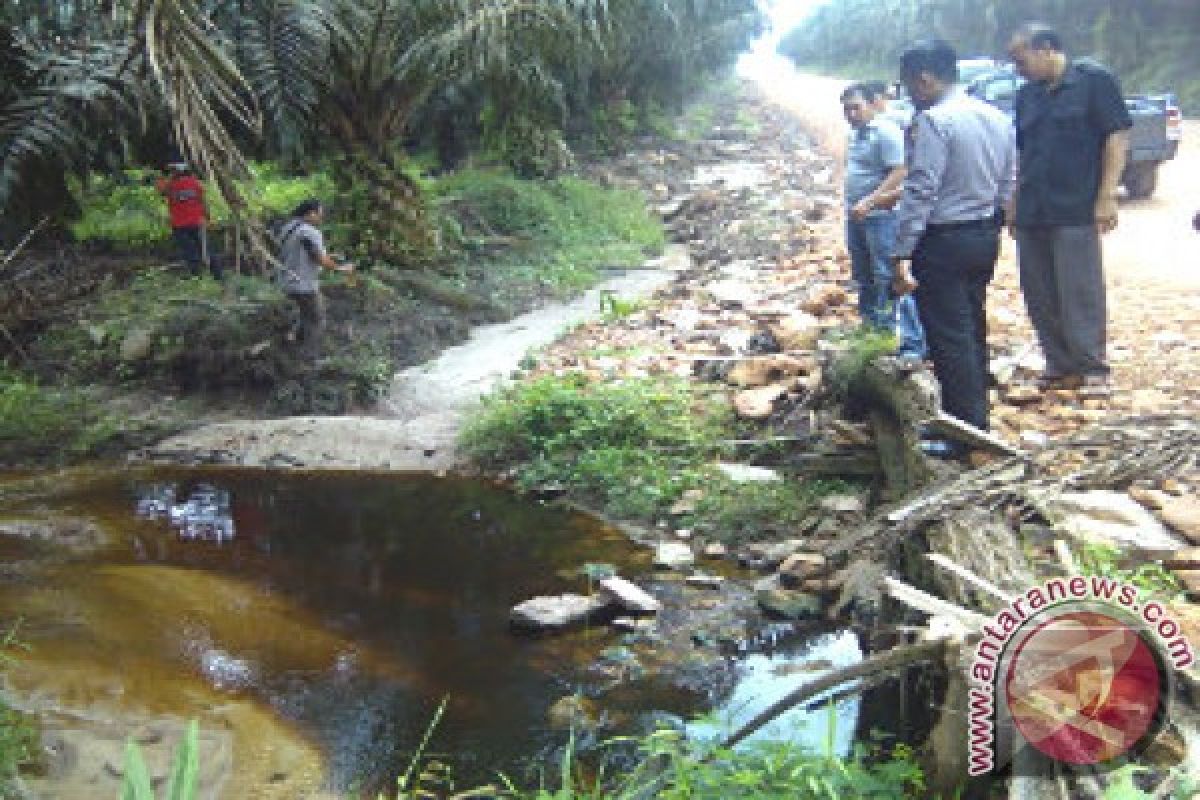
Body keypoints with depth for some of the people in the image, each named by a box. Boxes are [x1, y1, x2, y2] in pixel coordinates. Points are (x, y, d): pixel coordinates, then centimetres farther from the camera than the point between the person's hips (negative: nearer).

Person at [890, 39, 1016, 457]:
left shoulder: (933, 121, -17)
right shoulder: (998, 118, 9)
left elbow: (920, 191, -21)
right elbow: (1007, 186, 12)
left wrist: (903, 254, -20)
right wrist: (991, 229, 19)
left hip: (943, 242, -9)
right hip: (985, 238, 9)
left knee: (949, 339, -1)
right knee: (972, 331, 18)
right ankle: (974, 419, 28)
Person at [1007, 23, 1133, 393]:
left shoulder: (1093, 80, -3)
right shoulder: (1027, 95, 16)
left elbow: (1118, 136, -7)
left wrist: (1107, 196, -13)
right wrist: (1015, 203, 16)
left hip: (1076, 211, -7)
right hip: (1031, 214, 7)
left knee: (1080, 293, -5)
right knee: (1038, 296, 8)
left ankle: (1092, 369, 3)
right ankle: (1059, 365, 18)